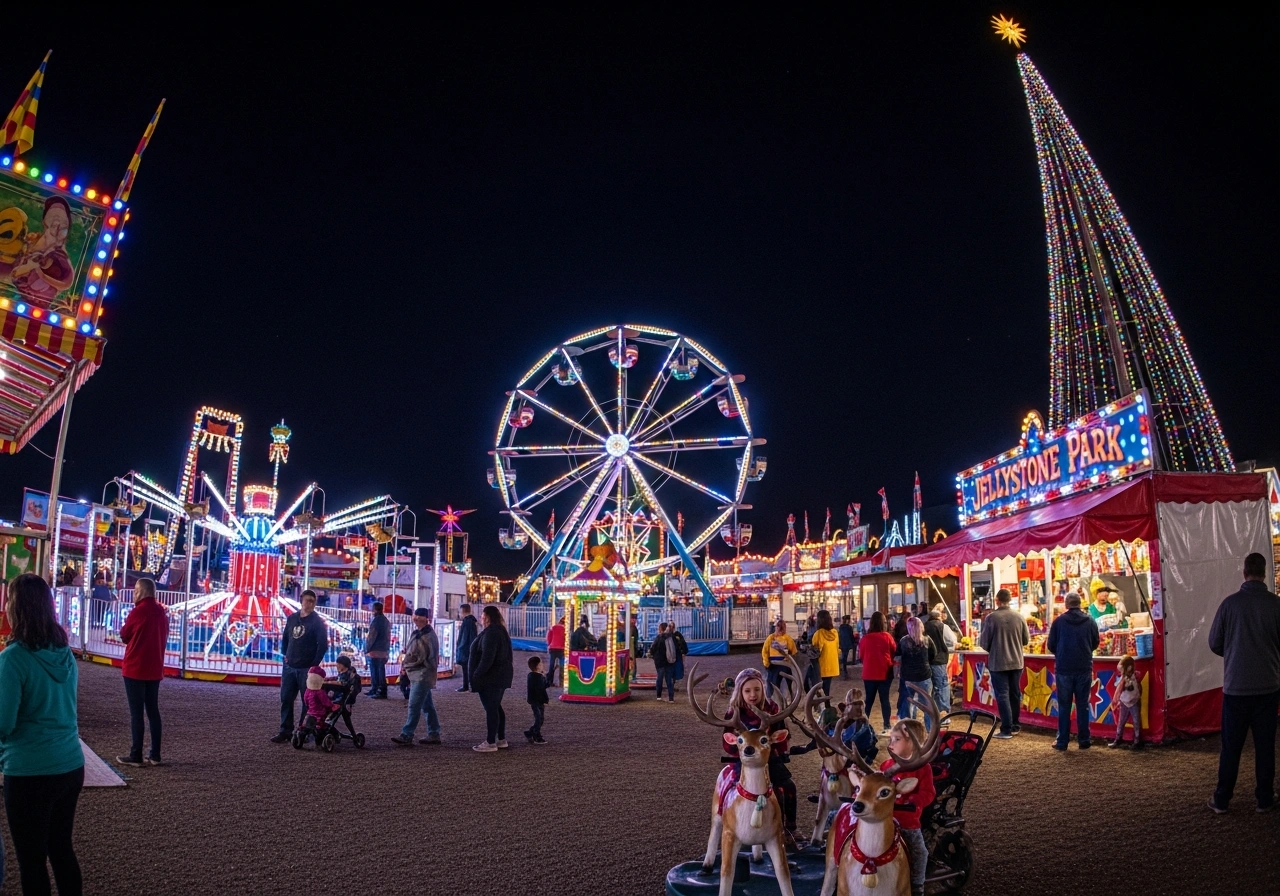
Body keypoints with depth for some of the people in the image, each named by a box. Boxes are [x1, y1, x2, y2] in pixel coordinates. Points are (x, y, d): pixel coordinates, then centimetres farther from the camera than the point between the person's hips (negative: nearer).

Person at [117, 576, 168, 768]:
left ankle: (136, 755, 2)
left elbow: (124, 635, -2)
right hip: (154, 668, 6)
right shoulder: (161, 612, 7)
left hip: (135, 668, -6)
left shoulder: (138, 611, -14)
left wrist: (125, 627, 15)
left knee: (136, 711, -1)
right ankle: (155, 755, 11)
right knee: (153, 710, 10)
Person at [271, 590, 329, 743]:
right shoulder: (292, 618, 8)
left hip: (307, 668, -5)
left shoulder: (317, 622, -8)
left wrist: (315, 665, -13)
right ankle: (285, 731, 14)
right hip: (289, 667, 5)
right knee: (286, 699, 7)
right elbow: (285, 637, 21)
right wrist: (285, 654, 10)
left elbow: (323, 645, -13)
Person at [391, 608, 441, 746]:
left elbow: (418, 658, -17)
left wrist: (404, 663, -2)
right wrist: (405, 657, 2)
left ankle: (406, 736, -9)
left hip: (422, 676, -10)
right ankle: (434, 734, 19)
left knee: (414, 706, -9)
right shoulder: (418, 632, 14)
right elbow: (409, 650, 22)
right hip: (419, 675, 10)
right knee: (427, 705, 13)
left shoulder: (427, 636, -17)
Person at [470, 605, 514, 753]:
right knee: (496, 707, 16)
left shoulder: (490, 633, -18)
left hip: (491, 677, -10)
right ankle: (501, 740, 21)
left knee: (491, 708, -6)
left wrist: (477, 674, -19)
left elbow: (487, 657, -25)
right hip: (501, 676, 10)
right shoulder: (501, 631, 14)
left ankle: (490, 743, -2)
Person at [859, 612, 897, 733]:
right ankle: (887, 726, 8)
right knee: (885, 699, 8)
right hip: (885, 673, 0)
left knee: (869, 700, 12)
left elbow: (861, 654, 4)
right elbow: (894, 652, 3)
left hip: (869, 673, 0)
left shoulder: (866, 638, -10)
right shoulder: (887, 636, -10)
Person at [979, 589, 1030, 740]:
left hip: (998, 663, -4)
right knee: (1015, 694, 16)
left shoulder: (990, 617, -14)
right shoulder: (1019, 617, -4)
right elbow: (1026, 640, 6)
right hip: (1016, 662, 4)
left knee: (1002, 695, 1)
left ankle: (1006, 729, -1)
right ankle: (1014, 725, 26)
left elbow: (984, 643, -9)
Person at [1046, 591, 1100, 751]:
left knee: (1064, 706, 6)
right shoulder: (1090, 621, -3)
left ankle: (1062, 742, 7)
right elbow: (1095, 644, 10)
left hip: (1063, 669, -1)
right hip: (1084, 669, 1)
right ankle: (1083, 741, 13)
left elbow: (1051, 646, -2)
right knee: (1083, 705, 10)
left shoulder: (1059, 621, -8)